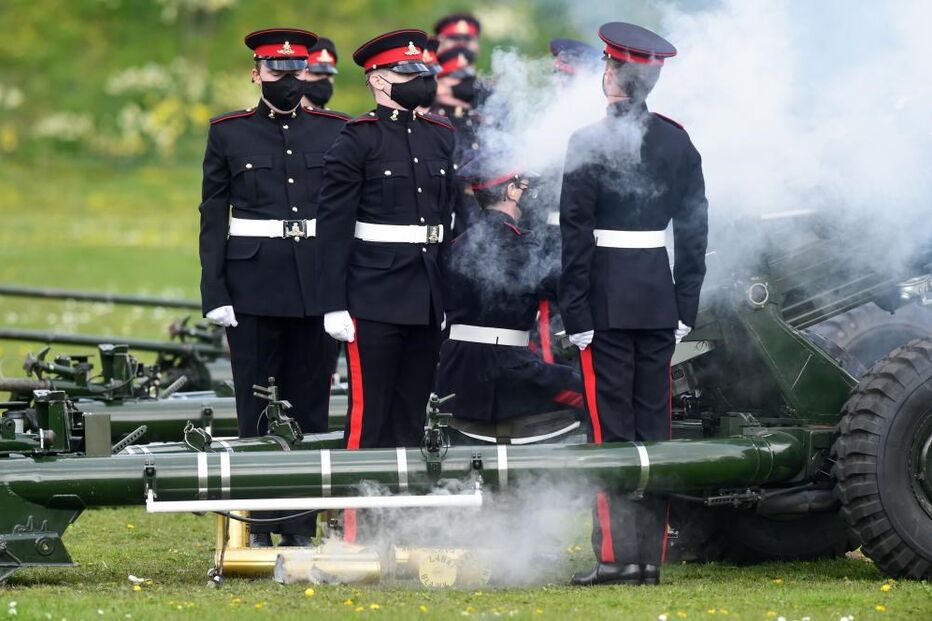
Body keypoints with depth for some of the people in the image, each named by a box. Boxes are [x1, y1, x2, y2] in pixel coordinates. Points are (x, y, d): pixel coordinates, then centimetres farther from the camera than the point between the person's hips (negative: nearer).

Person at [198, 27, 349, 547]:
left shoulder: (335, 132, 8)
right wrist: (216, 294, -4)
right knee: (256, 408, 1)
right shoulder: (229, 134, 5)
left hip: (319, 288, 1)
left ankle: (302, 528, 9)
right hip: (254, 289, -1)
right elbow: (214, 218, 4)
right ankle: (257, 529, 6)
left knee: (311, 408, 3)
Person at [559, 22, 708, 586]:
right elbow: (694, 228, 9)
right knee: (654, 425, 8)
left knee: (612, 427, -3)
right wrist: (686, 304, 13)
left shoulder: (590, 143, -10)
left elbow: (576, 232, -13)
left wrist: (575, 312, -10)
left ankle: (616, 555, -6)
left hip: (607, 298, -5)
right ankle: (651, 556, 9)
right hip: (660, 297, 5)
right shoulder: (678, 141, 7)